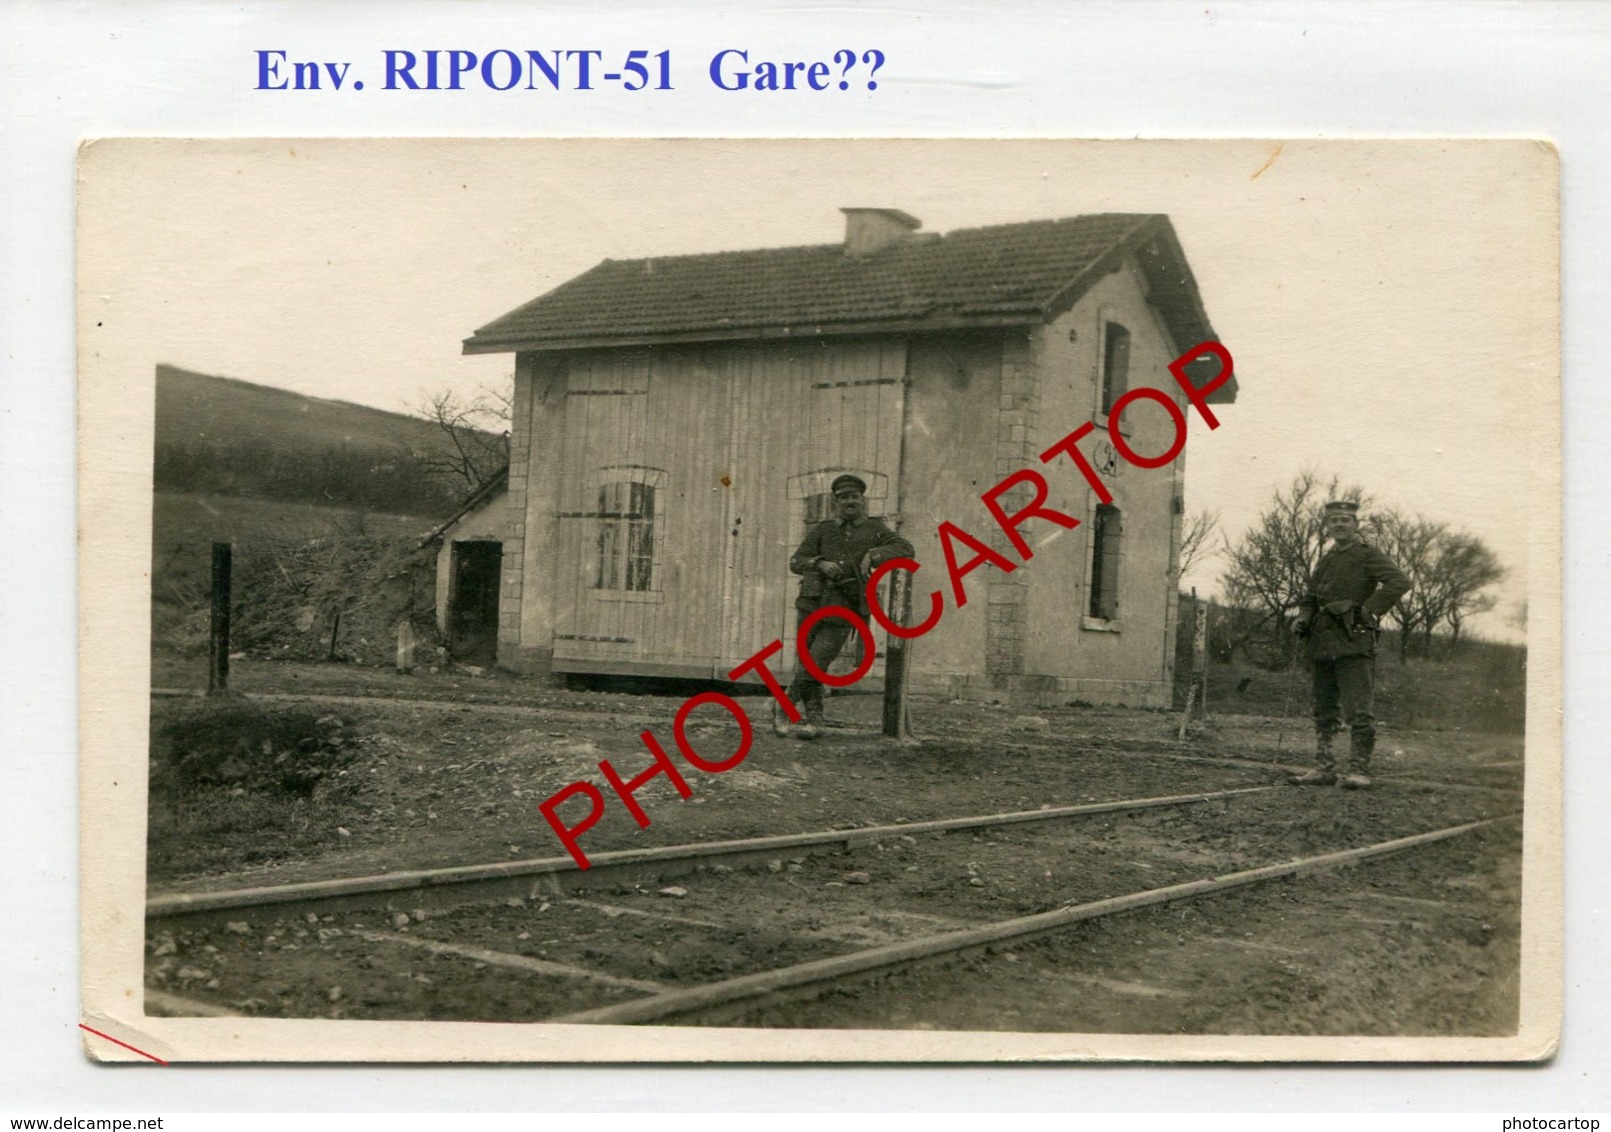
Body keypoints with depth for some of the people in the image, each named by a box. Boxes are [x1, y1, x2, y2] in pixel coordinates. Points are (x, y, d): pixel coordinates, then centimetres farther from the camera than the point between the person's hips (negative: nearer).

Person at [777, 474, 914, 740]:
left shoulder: (874, 530, 7)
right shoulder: (822, 530, 9)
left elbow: (905, 549, -7)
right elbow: (796, 562, 3)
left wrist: (874, 556, -22)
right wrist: (820, 563, -17)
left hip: (841, 615, -2)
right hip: (812, 606, 2)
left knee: (812, 668, -10)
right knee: (806, 665, 3)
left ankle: (783, 706, 11)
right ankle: (813, 718, 19)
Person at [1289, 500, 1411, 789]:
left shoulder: (1367, 554, -2)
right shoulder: (1325, 560, 20)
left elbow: (1399, 582, -15)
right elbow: (1310, 598, 28)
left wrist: (1367, 610, -17)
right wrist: (1302, 619, 8)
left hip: (1353, 643, -8)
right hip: (1324, 644, 8)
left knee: (1357, 710, -10)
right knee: (1324, 711, 10)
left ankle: (1360, 770, -8)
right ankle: (1324, 768, 14)